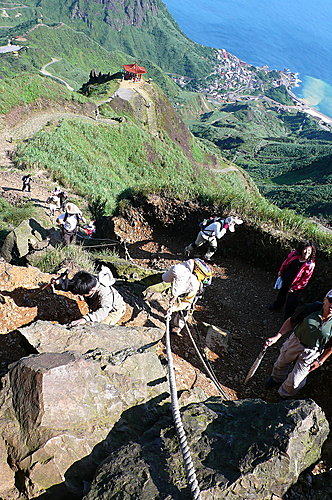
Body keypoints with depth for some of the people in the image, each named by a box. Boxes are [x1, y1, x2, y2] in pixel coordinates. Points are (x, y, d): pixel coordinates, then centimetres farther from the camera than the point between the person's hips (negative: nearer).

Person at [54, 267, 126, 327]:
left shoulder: (104, 293, -45)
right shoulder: (86, 284, -25)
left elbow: (103, 311, -58)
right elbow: (69, 285, -11)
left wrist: (86, 318, -72)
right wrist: (59, 282, -32)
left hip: (115, 310, -7)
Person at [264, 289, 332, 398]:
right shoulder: (311, 309, -23)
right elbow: (291, 321, -10)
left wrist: (320, 361, -3)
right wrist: (277, 337, -16)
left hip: (310, 353, -2)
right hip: (294, 342, 2)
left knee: (294, 382, 8)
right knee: (281, 364, 28)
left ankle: (284, 396, 41)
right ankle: (277, 379, 63)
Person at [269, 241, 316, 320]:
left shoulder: (310, 264, -27)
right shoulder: (294, 254, -17)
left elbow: (305, 280, -20)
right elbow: (286, 262, 3)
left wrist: (294, 288, -16)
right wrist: (281, 271, 13)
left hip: (295, 287, -5)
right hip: (285, 280, 5)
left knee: (290, 305, 7)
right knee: (281, 294, 32)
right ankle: (276, 306, 62)